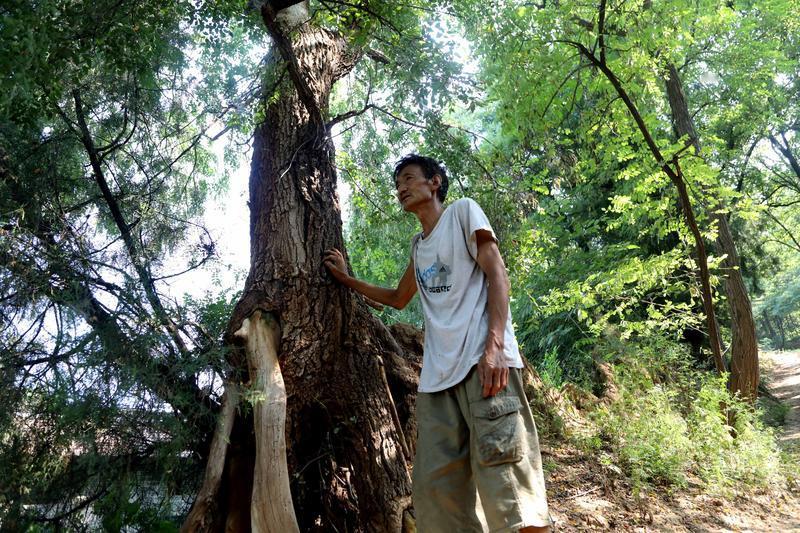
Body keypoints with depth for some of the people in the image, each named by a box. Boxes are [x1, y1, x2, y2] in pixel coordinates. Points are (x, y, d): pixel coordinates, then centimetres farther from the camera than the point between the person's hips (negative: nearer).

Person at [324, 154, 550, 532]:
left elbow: (497, 275, -1)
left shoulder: (462, 211, 10)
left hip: (482, 361, -6)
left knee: (505, 484, -16)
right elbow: (398, 298, 43)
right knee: (436, 489, -1)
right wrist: (347, 279, 36)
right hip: (437, 373, 7)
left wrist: (494, 346, -15)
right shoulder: (418, 245, 28)